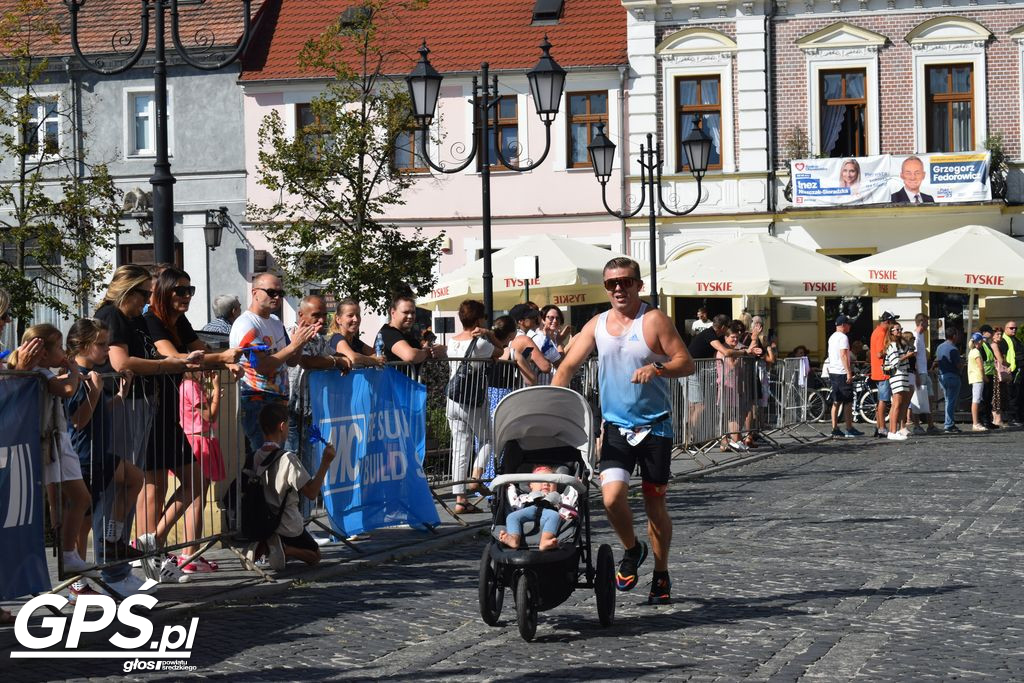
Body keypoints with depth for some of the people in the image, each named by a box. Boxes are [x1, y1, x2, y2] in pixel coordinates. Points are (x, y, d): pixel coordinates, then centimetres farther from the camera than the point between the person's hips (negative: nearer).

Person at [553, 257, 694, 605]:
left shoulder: (654, 321, -6)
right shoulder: (597, 325, 6)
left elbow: (686, 363, -9)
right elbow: (567, 368, 5)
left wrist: (658, 368, -29)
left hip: (654, 426, -2)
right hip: (616, 426, 2)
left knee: (654, 502, 6)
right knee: (612, 497, -15)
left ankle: (661, 574, 23)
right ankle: (632, 550, 14)